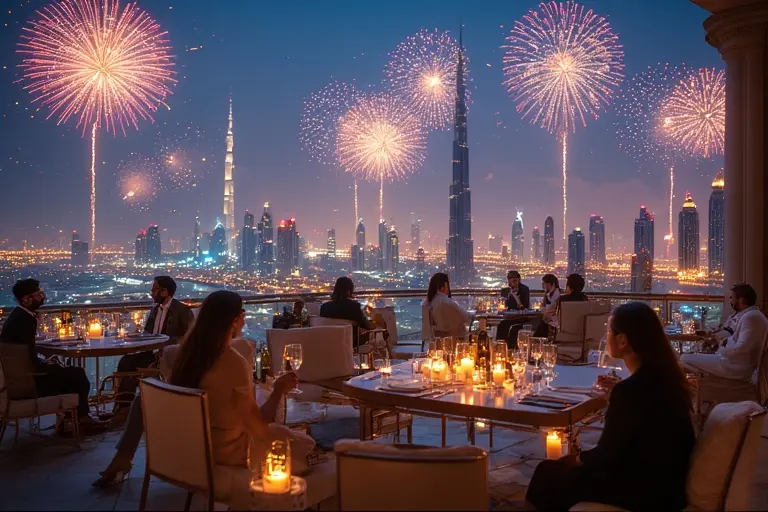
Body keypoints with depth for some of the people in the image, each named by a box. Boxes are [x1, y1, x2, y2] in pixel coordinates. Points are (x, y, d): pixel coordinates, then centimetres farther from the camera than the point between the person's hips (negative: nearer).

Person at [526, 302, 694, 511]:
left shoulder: (629, 390, -28)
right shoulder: (664, 374, -2)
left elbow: (606, 455, -16)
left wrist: (576, 458, 2)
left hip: (645, 490, -9)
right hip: (665, 479, 9)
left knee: (547, 473, 3)